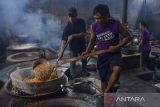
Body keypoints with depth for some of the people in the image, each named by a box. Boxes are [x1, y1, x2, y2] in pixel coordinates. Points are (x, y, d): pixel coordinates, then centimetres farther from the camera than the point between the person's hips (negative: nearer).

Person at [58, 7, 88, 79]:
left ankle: (84, 73, 43)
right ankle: (73, 77, 20)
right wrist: (61, 51, -41)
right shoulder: (67, 27, -20)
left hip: (82, 45, 3)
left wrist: (73, 36, -31)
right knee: (72, 63, 3)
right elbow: (64, 39, -29)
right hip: (73, 47, -3)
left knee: (84, 61, 19)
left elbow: (83, 33, -17)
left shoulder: (81, 22, -12)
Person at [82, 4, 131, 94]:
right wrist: (87, 51, -8)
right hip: (102, 56, 3)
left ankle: (106, 93, -15)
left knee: (117, 69, -32)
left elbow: (127, 37, -4)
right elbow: (92, 41, 9)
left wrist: (117, 47, -17)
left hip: (115, 53, -2)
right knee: (104, 79, 9)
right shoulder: (93, 26, -7)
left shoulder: (115, 24, -14)